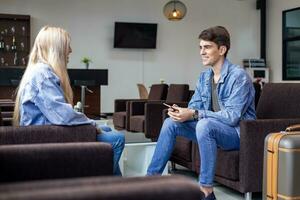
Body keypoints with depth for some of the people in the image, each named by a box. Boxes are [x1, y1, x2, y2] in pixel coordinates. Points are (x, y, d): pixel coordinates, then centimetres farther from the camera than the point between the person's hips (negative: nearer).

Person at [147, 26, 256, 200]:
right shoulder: (204, 77, 7)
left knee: (204, 124, -36)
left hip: (238, 132, -8)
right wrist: (181, 112, -17)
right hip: (211, 129, 8)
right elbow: (194, 107, 8)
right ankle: (152, 177, 1)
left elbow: (232, 116, -27)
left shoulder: (238, 76, -18)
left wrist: (194, 114, -31)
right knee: (171, 123, -3)